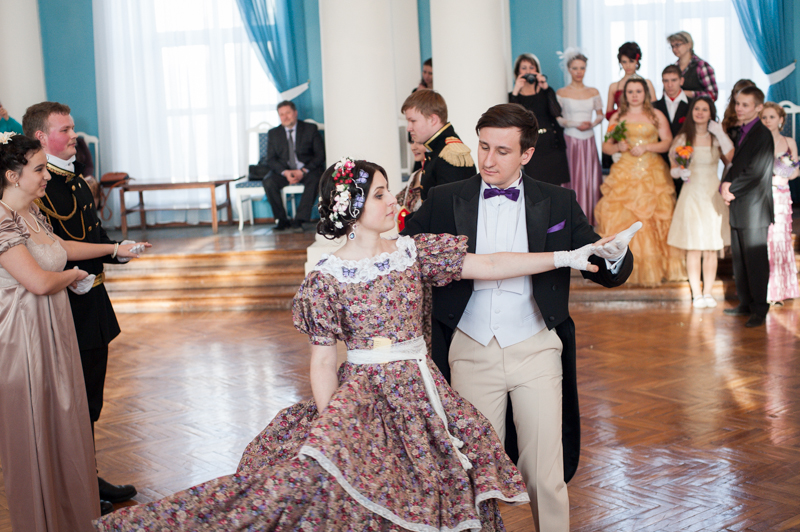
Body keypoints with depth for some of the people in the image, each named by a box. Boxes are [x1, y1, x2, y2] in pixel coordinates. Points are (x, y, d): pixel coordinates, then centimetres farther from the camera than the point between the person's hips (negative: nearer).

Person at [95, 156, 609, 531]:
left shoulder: (414, 251, 4)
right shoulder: (327, 277, -6)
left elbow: (487, 265, -1)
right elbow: (323, 358, -6)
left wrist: (566, 257, -7)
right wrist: (327, 425, -14)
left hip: (421, 391, 4)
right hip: (361, 393, -4)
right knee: (321, 472, -20)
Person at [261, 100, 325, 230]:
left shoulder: (310, 129, 4)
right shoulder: (273, 133, 9)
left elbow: (320, 155, -2)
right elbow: (271, 159, 3)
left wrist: (303, 171, -17)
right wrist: (285, 172, -18)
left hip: (307, 170, -2)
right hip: (283, 171, 2)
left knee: (314, 179, -36)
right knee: (268, 182, -28)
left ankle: (299, 219, -33)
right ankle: (281, 219, -18)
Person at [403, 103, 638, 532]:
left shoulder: (558, 203, 3)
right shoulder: (445, 201, 2)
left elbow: (604, 272, 3)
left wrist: (615, 257, -19)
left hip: (536, 351, 0)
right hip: (471, 352, 1)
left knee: (546, 475, 2)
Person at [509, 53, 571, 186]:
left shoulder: (546, 92, 10)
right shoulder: (514, 96, 7)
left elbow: (556, 113, -8)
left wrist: (546, 88, -12)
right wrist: (515, 93, -13)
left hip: (553, 146, 2)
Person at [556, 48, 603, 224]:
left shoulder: (593, 92, 8)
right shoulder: (561, 93, -1)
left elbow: (600, 114, 13)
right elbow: (556, 119, -2)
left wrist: (593, 123, -9)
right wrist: (576, 124, -13)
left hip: (589, 140, 3)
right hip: (570, 140, -3)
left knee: (591, 177, 4)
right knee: (573, 178, -4)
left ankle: (591, 216, 12)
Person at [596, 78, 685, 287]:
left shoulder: (656, 115, 9)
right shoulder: (618, 117, 13)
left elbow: (668, 142, 1)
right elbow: (605, 146, 12)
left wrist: (646, 147, -12)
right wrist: (617, 147, -9)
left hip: (652, 174, -1)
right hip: (625, 174, 1)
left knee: (653, 220, -7)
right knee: (620, 218, -9)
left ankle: (653, 269, 0)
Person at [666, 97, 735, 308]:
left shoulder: (717, 138, 3)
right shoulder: (682, 139, 2)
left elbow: (733, 160, -13)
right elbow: (673, 169, 7)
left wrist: (720, 134, -14)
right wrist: (680, 171, -15)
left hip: (713, 196, 1)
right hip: (692, 195, -1)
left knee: (711, 249, 6)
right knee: (693, 248, 0)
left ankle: (708, 292, 15)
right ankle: (696, 294, 9)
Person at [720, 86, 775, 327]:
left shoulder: (763, 135, -11)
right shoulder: (741, 133, 16)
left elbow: (757, 172, -18)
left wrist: (731, 189, -11)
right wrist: (726, 186, -3)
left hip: (754, 209, -9)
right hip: (738, 208, 9)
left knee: (755, 261, -4)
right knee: (739, 260, 12)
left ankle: (760, 310, 2)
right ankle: (746, 304, 21)